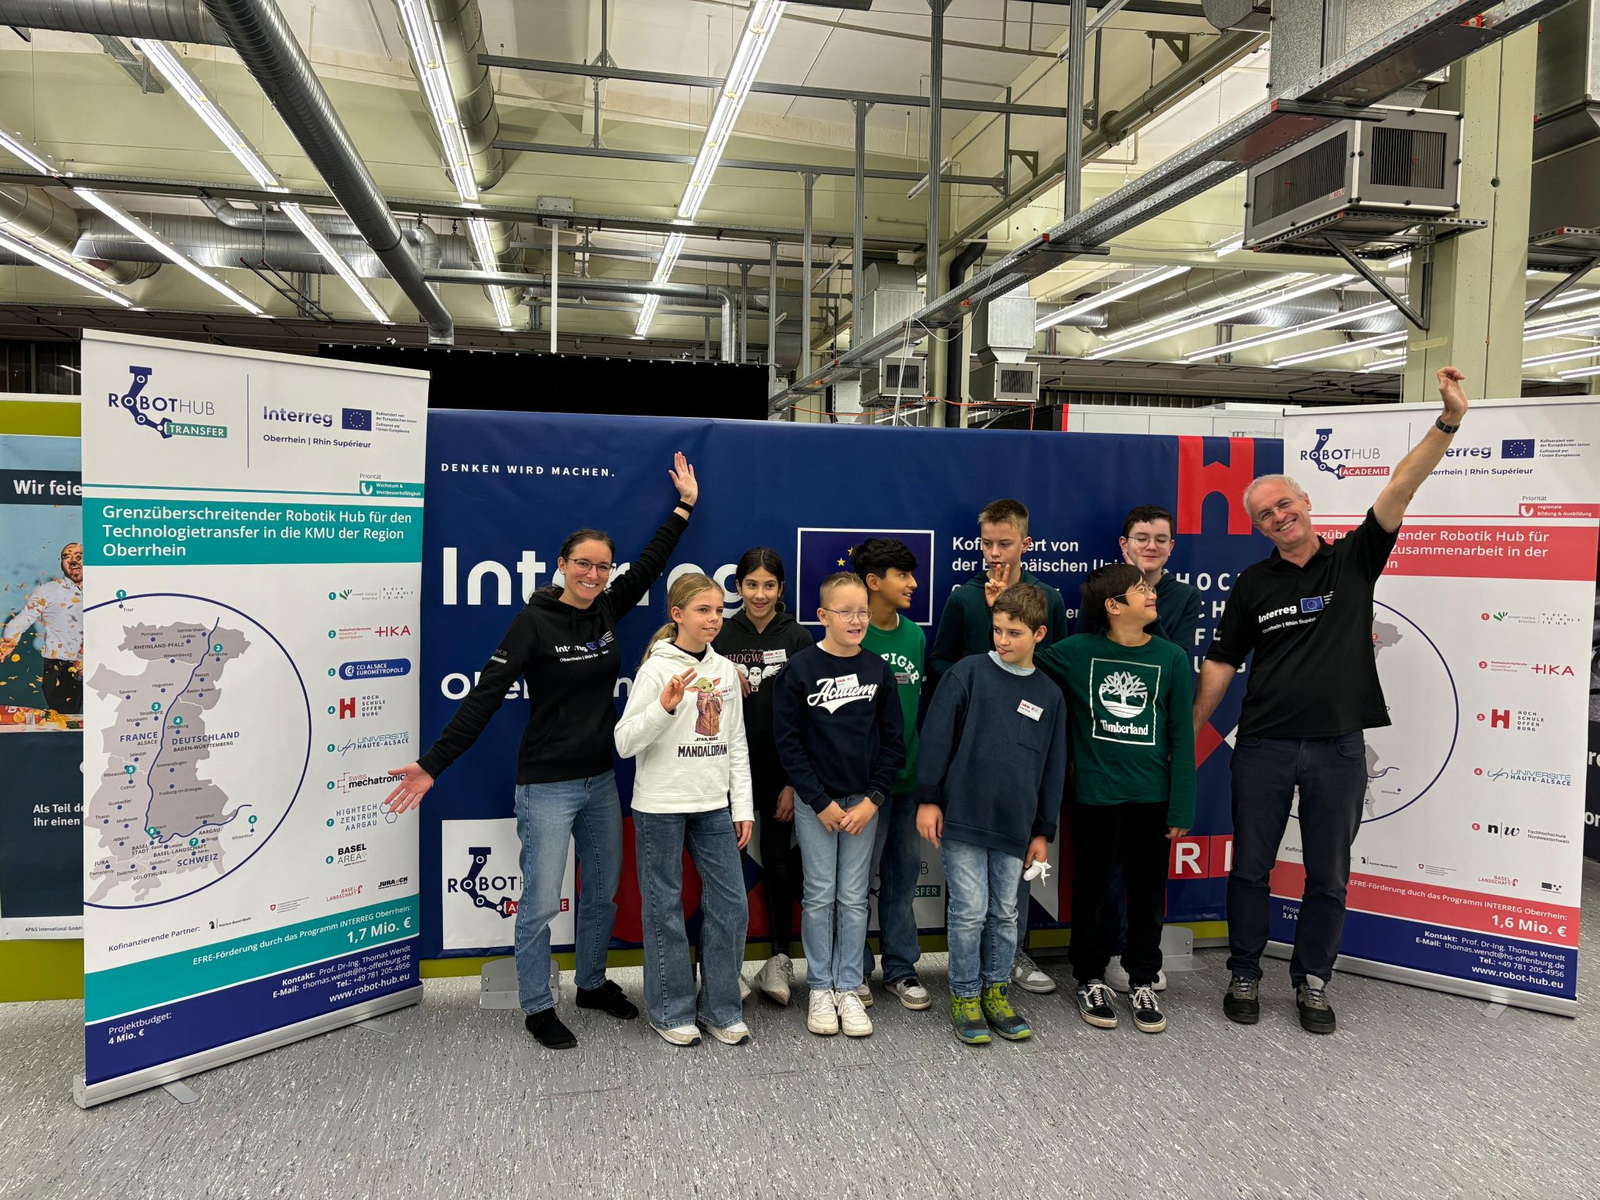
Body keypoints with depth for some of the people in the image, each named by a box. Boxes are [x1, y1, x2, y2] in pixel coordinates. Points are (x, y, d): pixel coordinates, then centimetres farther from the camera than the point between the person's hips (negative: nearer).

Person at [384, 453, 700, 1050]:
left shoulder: (607, 610, 2)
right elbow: (485, 696, -17)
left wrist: (684, 506, 19)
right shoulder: (533, 621, -14)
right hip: (547, 786, -6)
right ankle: (538, 1008, 21)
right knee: (540, 903, 2)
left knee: (602, 892, 18)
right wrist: (433, 764, -21)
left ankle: (593, 983, 38)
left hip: (601, 780, 6)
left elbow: (650, 563, 16)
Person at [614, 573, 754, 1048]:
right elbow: (624, 743, -12)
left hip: (713, 806, 5)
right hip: (661, 807, -5)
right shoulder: (657, 669, -9)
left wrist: (742, 807, 8)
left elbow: (736, 745, 12)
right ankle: (671, 1012, 21)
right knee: (665, 908, 5)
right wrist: (665, 706, -27)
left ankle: (721, 1008, 21)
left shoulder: (725, 670, 7)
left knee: (731, 903, 5)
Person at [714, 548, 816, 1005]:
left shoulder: (799, 639, -2)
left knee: (778, 861, 8)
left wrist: (795, 782, -8)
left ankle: (781, 958, 24)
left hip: (780, 770, -1)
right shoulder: (721, 637, 1)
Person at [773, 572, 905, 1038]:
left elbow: (892, 741, 2)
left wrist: (873, 799, -6)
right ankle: (820, 989, 18)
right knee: (819, 895, 5)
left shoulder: (877, 670, 0)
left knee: (854, 898, 8)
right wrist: (820, 802, -11)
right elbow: (788, 741, -8)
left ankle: (848, 989, 19)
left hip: (863, 799, 2)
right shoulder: (800, 668, -8)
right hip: (814, 801, -2)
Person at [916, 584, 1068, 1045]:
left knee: (1004, 914, 12)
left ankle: (996, 992, 29)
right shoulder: (968, 673, -4)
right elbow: (936, 738, -4)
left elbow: (1052, 768, 12)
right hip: (963, 818, -3)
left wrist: (1043, 831, 12)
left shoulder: (1050, 696, 8)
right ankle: (964, 996, 18)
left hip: (1014, 827, 4)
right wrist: (928, 799, -7)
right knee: (970, 912, 1)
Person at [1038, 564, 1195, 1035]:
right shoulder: (1076, 652, -5)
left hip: (1152, 797, 1)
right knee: (1092, 891, 11)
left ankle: (1142, 982, 30)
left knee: (1148, 892, 12)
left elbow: (1181, 736, 1)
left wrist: (1182, 807, -2)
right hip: (1095, 796, -1)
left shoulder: (1172, 657, -1)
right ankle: (1090, 980, 29)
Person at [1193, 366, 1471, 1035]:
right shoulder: (1253, 584, 4)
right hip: (1262, 748, 0)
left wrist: (1449, 421, -23)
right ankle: (1244, 976, 25)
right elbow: (1220, 666, 5)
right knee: (1250, 868, 8)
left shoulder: (1354, 560, 2)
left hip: (1338, 748, 0)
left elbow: (1401, 487, -11)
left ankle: (1312, 982, 28)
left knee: (1329, 878, 10)